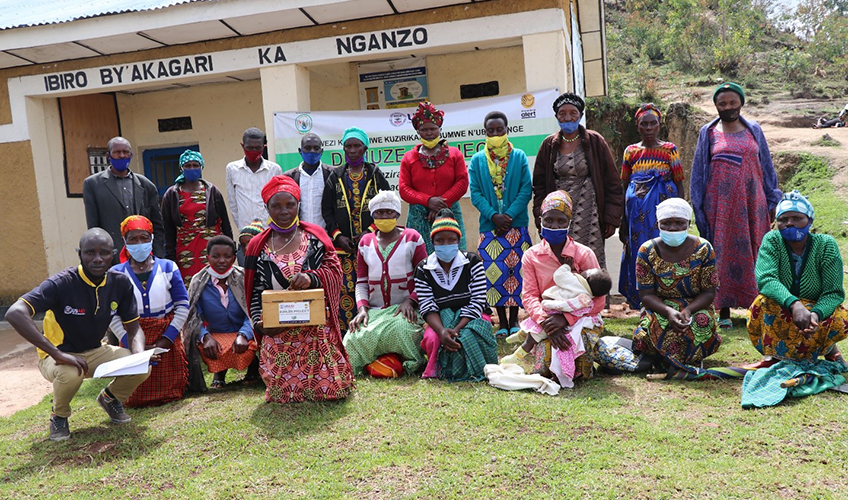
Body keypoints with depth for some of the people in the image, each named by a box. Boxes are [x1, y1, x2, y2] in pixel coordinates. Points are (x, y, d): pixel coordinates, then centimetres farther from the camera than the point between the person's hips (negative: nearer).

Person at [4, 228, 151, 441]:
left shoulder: (120, 284, -10)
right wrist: (57, 354, -41)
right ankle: (59, 416, -2)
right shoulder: (61, 283, -25)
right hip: (58, 356, -4)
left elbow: (134, 329, -2)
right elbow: (15, 313, -37)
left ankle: (110, 397, 15)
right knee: (70, 374, -38)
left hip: (95, 352, 4)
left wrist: (140, 354, -25)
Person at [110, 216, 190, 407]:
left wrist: (167, 339, -9)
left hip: (166, 338, 0)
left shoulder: (168, 267, 4)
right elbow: (112, 315, -3)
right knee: (135, 400, 1)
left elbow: (183, 305, 1)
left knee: (171, 394, 1)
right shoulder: (116, 274, 3)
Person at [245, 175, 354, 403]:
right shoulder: (258, 246, 8)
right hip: (278, 333, 1)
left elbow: (334, 271, -2)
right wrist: (259, 323, -9)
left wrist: (311, 277, -22)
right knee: (283, 393, -6)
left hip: (317, 329, -1)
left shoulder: (315, 237, 7)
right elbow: (255, 293, 8)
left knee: (332, 388, -7)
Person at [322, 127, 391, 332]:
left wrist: (370, 231, -9)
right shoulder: (335, 177, 11)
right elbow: (327, 210, 9)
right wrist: (338, 236, -4)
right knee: (345, 288, -2)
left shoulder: (376, 175, 7)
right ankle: (346, 332, 5)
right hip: (343, 244, 1)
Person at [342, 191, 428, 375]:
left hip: (405, 309, -2)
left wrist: (410, 301, -16)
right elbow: (361, 282, 14)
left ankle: (414, 364, -6)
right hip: (373, 310, 3)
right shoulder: (365, 242, 16)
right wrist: (362, 308, -5)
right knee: (357, 336, -29)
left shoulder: (412, 238, 6)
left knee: (401, 328, -37)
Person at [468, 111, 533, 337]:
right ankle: (502, 322, 10)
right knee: (494, 272, -2)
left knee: (516, 270, 1)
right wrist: (493, 216, -11)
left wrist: (509, 215, -12)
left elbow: (526, 189, 0)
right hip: (489, 225, 1)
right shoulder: (477, 160, 7)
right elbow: (475, 193, 2)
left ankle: (514, 320, 15)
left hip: (517, 225, 0)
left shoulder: (519, 157, 5)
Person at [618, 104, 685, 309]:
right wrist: (622, 222, 7)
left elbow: (679, 185, 3)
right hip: (637, 217, 2)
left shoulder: (670, 150, 4)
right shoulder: (631, 151, 9)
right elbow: (624, 187, 10)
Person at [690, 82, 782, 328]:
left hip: (751, 202, 1)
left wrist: (772, 202, 7)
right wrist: (699, 207, 0)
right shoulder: (708, 133, 6)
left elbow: (767, 167, 12)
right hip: (720, 204, -1)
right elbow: (699, 172, 6)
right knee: (723, 253, -1)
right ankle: (724, 310, 5)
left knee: (753, 251, 2)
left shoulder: (754, 131, 10)